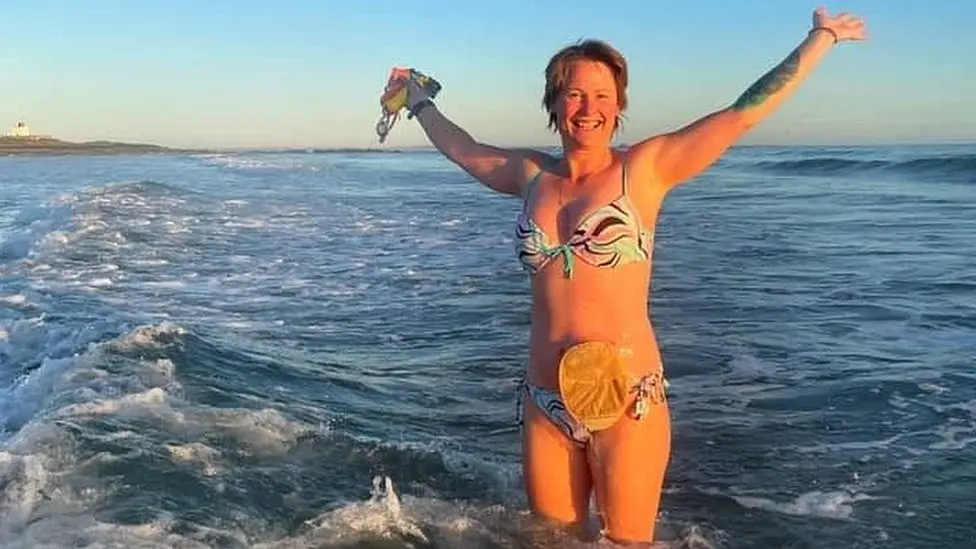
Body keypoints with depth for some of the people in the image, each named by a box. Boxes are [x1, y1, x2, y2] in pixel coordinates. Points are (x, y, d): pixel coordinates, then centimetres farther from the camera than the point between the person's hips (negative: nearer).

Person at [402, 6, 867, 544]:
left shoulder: (645, 167, -3)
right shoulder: (532, 174, 8)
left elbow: (745, 111, -3)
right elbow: (459, 146, 26)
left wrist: (822, 35, 1)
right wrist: (418, 100, 40)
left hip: (625, 399, -4)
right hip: (545, 402, 4)